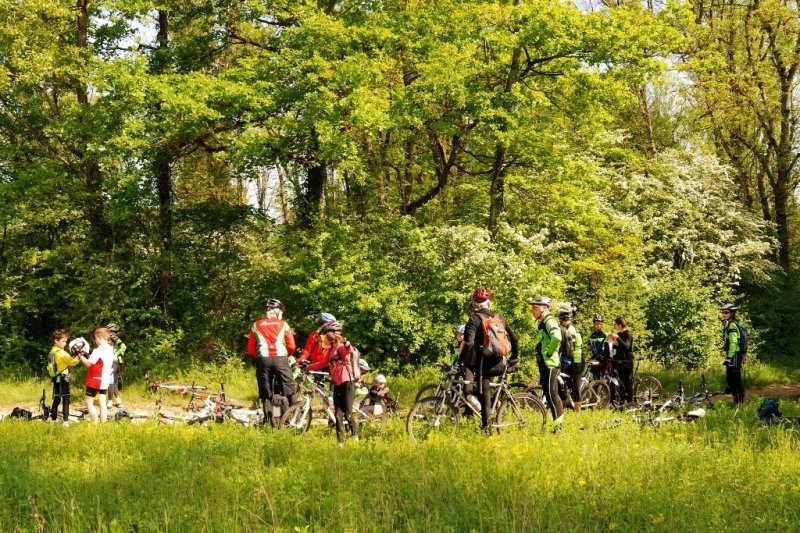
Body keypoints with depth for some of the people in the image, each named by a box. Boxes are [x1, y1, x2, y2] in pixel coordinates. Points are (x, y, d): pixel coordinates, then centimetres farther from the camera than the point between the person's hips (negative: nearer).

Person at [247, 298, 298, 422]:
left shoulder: (256, 325, 14)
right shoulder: (283, 324, 10)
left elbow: (251, 349, 10)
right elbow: (292, 346, 6)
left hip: (263, 360, 2)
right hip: (281, 358, -1)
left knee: (266, 393, 9)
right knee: (289, 390, 7)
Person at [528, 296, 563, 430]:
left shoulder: (549, 321, -13)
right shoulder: (542, 322, 18)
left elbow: (556, 338, -31)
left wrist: (549, 353, -20)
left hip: (549, 364, -10)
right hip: (544, 364, 10)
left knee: (551, 393, -9)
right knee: (548, 393, 11)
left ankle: (558, 425, -7)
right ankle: (558, 421, 15)